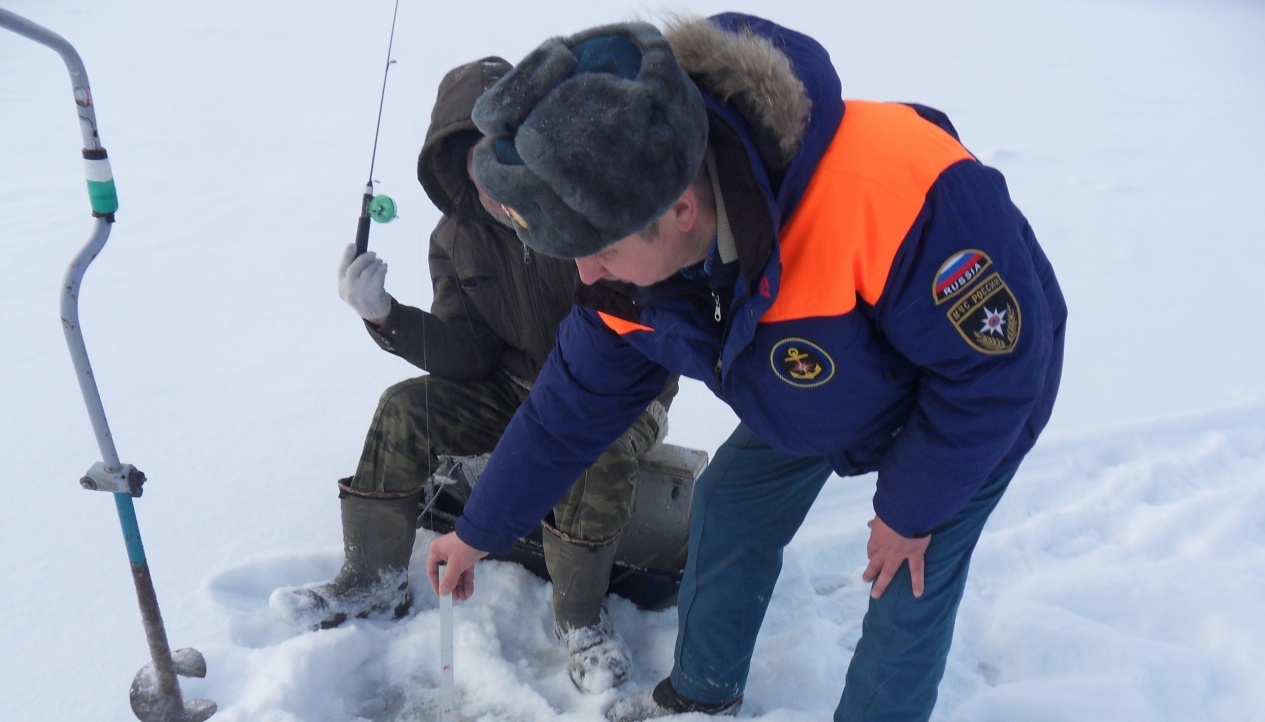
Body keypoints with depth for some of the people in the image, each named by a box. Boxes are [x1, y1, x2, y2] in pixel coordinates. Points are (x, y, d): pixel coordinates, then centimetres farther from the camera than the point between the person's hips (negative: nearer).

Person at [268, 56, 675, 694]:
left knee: (601, 449, -36)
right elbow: (469, 355, -7)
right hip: (517, 387, 5)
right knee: (405, 409, -11)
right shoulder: (457, 238, -2)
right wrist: (385, 316, -22)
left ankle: (580, 614, -11)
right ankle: (374, 584, 4)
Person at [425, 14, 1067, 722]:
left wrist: (910, 510, -18)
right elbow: (572, 405, -8)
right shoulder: (637, 252, -23)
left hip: (978, 403, -5)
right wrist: (480, 532, 1)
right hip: (818, 389, 5)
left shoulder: (889, 193, -46)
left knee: (911, 588, -3)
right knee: (729, 505, 8)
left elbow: (995, 365, -31)